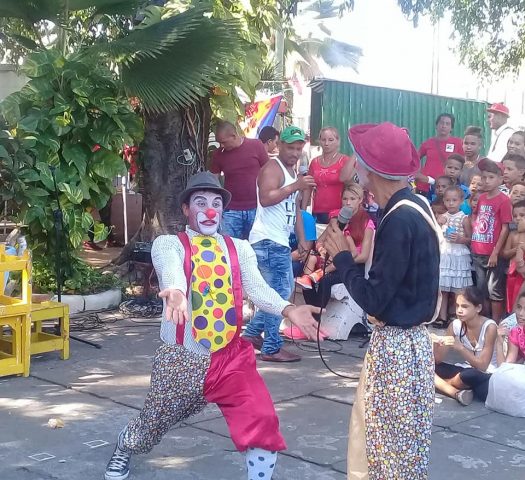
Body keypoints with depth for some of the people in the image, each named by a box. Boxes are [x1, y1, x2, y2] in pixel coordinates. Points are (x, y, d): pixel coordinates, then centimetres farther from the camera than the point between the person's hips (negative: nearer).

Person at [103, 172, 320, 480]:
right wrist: (176, 292, -52)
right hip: (183, 360, -2)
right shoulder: (168, 244, -3)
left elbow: (257, 288, -11)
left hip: (232, 357, 2)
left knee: (263, 420, -17)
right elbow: (171, 271, -27)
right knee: (154, 425, 17)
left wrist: (288, 310, -33)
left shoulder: (239, 249, 7)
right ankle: (123, 449, 52)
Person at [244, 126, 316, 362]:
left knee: (284, 288, 17)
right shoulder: (272, 168, -10)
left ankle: (253, 332, 25)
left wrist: (301, 239, 19)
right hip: (268, 241, -10)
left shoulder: (292, 172, 20)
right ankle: (272, 348, -3)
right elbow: (265, 198, -27)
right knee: (279, 292, -9)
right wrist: (296, 186, -28)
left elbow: (294, 209, 25)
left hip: (280, 241, 10)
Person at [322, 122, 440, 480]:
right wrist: (350, 257, 6)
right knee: (375, 435, 21)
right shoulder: (412, 208, 6)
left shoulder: (400, 220, -23)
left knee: (393, 447, 5)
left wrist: (342, 257, -9)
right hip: (401, 339, 9)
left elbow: (373, 300, -22)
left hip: (396, 345, -9)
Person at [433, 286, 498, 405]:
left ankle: (442, 384, -6)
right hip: (465, 371, 5)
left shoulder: (489, 327, -19)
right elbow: (438, 360, -3)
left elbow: (482, 366, -22)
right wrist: (435, 344, -25)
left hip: (486, 377, -5)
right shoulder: (455, 325, -4)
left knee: (470, 375, -38)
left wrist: (459, 347, -34)